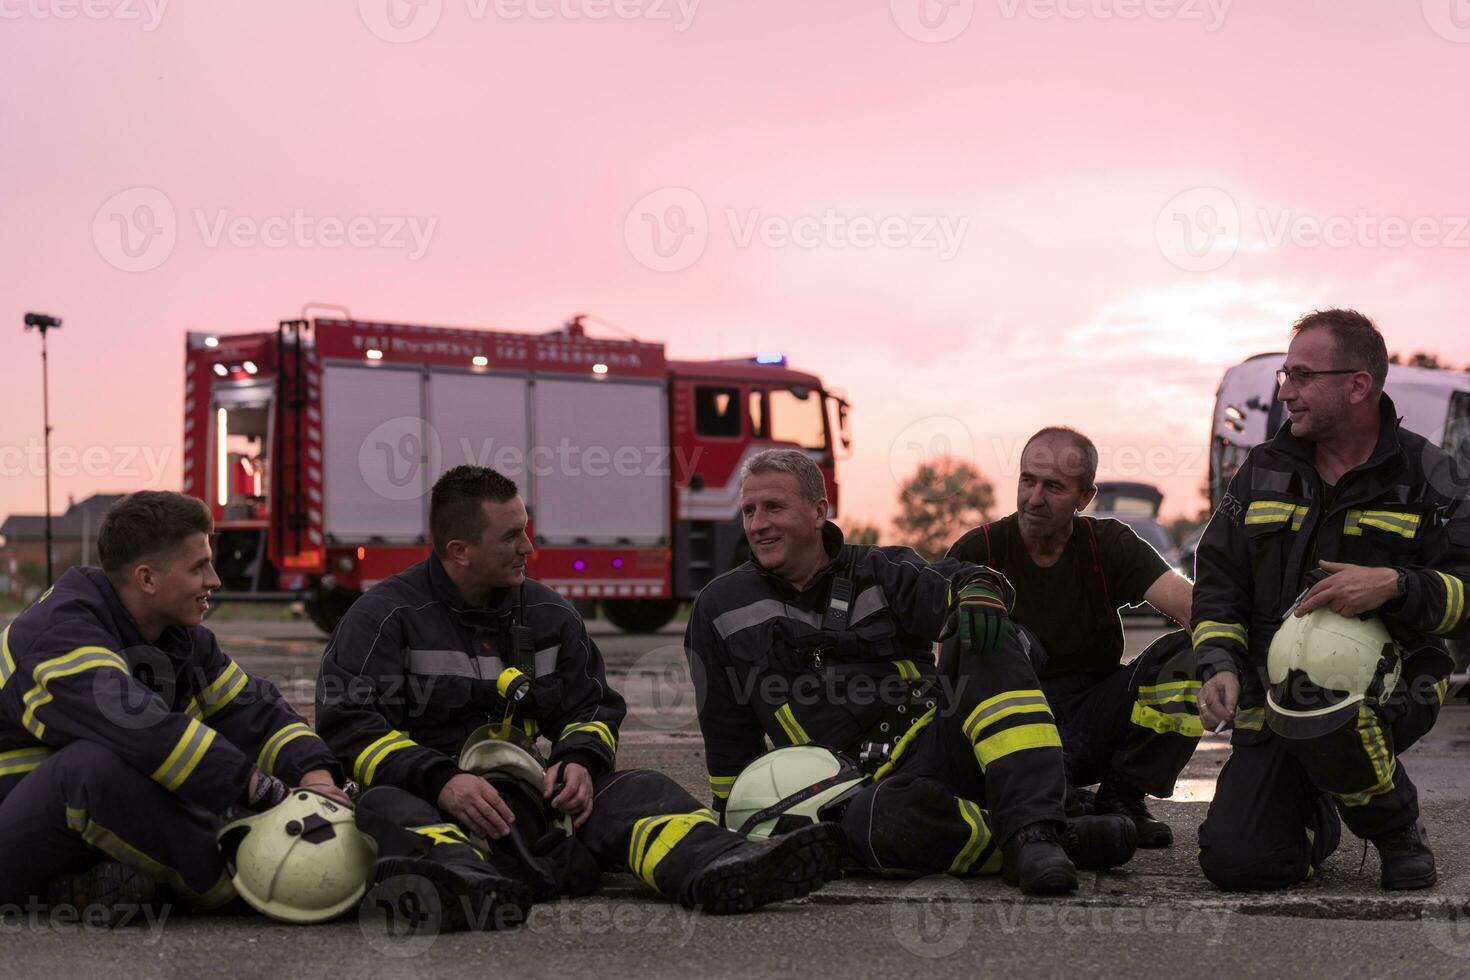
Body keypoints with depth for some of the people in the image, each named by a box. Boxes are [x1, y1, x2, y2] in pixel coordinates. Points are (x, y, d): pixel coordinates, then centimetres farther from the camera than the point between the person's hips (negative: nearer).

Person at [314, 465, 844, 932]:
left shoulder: (548, 614, 15)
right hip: (432, 801, -4)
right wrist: (441, 781, -25)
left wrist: (578, 762, -5)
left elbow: (592, 707, 20)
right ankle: (459, 883, -71)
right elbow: (349, 725, -10)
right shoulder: (385, 616, -1)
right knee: (387, 809, -37)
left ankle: (717, 869, -50)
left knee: (633, 789, -19)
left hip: (535, 798, 4)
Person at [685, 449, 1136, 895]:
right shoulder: (722, 609, 12)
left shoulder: (880, 571, 12)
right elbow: (727, 732, 20)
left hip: (943, 741, 2)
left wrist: (980, 592, -28)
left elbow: (951, 584, -5)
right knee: (877, 821, -40)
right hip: (870, 788, -2)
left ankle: (1031, 834, -37)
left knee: (988, 644, -27)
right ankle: (1065, 842, -33)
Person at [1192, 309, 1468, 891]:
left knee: (1323, 724, -40)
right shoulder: (1264, 471, 10)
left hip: (1383, 688, -3)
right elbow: (1218, 578, 11)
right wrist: (1219, 666, -6)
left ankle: (1398, 829, -5)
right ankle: (1313, 815, 25)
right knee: (1234, 863, -12)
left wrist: (1394, 586, -25)